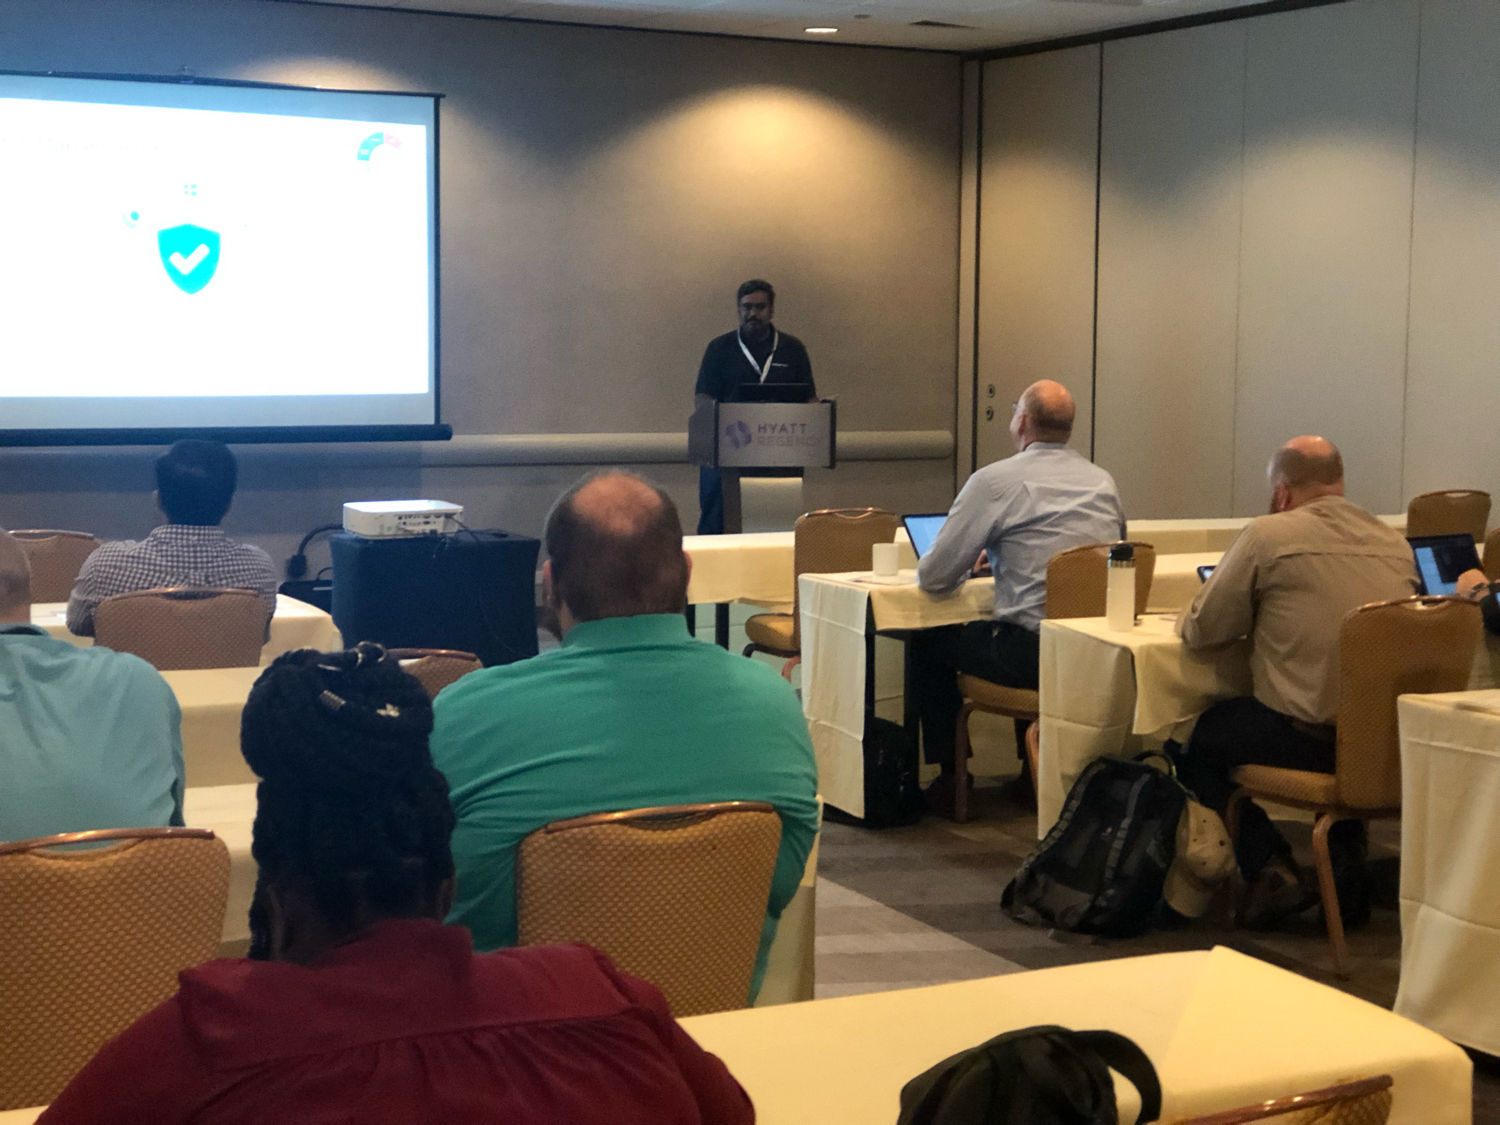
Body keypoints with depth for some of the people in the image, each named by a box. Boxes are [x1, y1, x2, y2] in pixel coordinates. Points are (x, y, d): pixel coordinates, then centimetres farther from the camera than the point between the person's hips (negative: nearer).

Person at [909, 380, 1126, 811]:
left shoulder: (995, 481, -7)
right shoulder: (1104, 482, 10)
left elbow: (933, 577, -7)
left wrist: (975, 561, 19)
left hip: (1034, 653, -6)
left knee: (927, 644, 16)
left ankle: (951, 777, 21)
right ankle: (1032, 772, 38)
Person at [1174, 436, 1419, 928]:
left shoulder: (1267, 535, -6)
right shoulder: (1395, 543, 10)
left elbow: (1199, 632, 0)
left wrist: (1188, 616, 23)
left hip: (1308, 739, -6)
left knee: (1197, 740, 18)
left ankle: (1271, 869, 9)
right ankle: (1346, 866, 29)